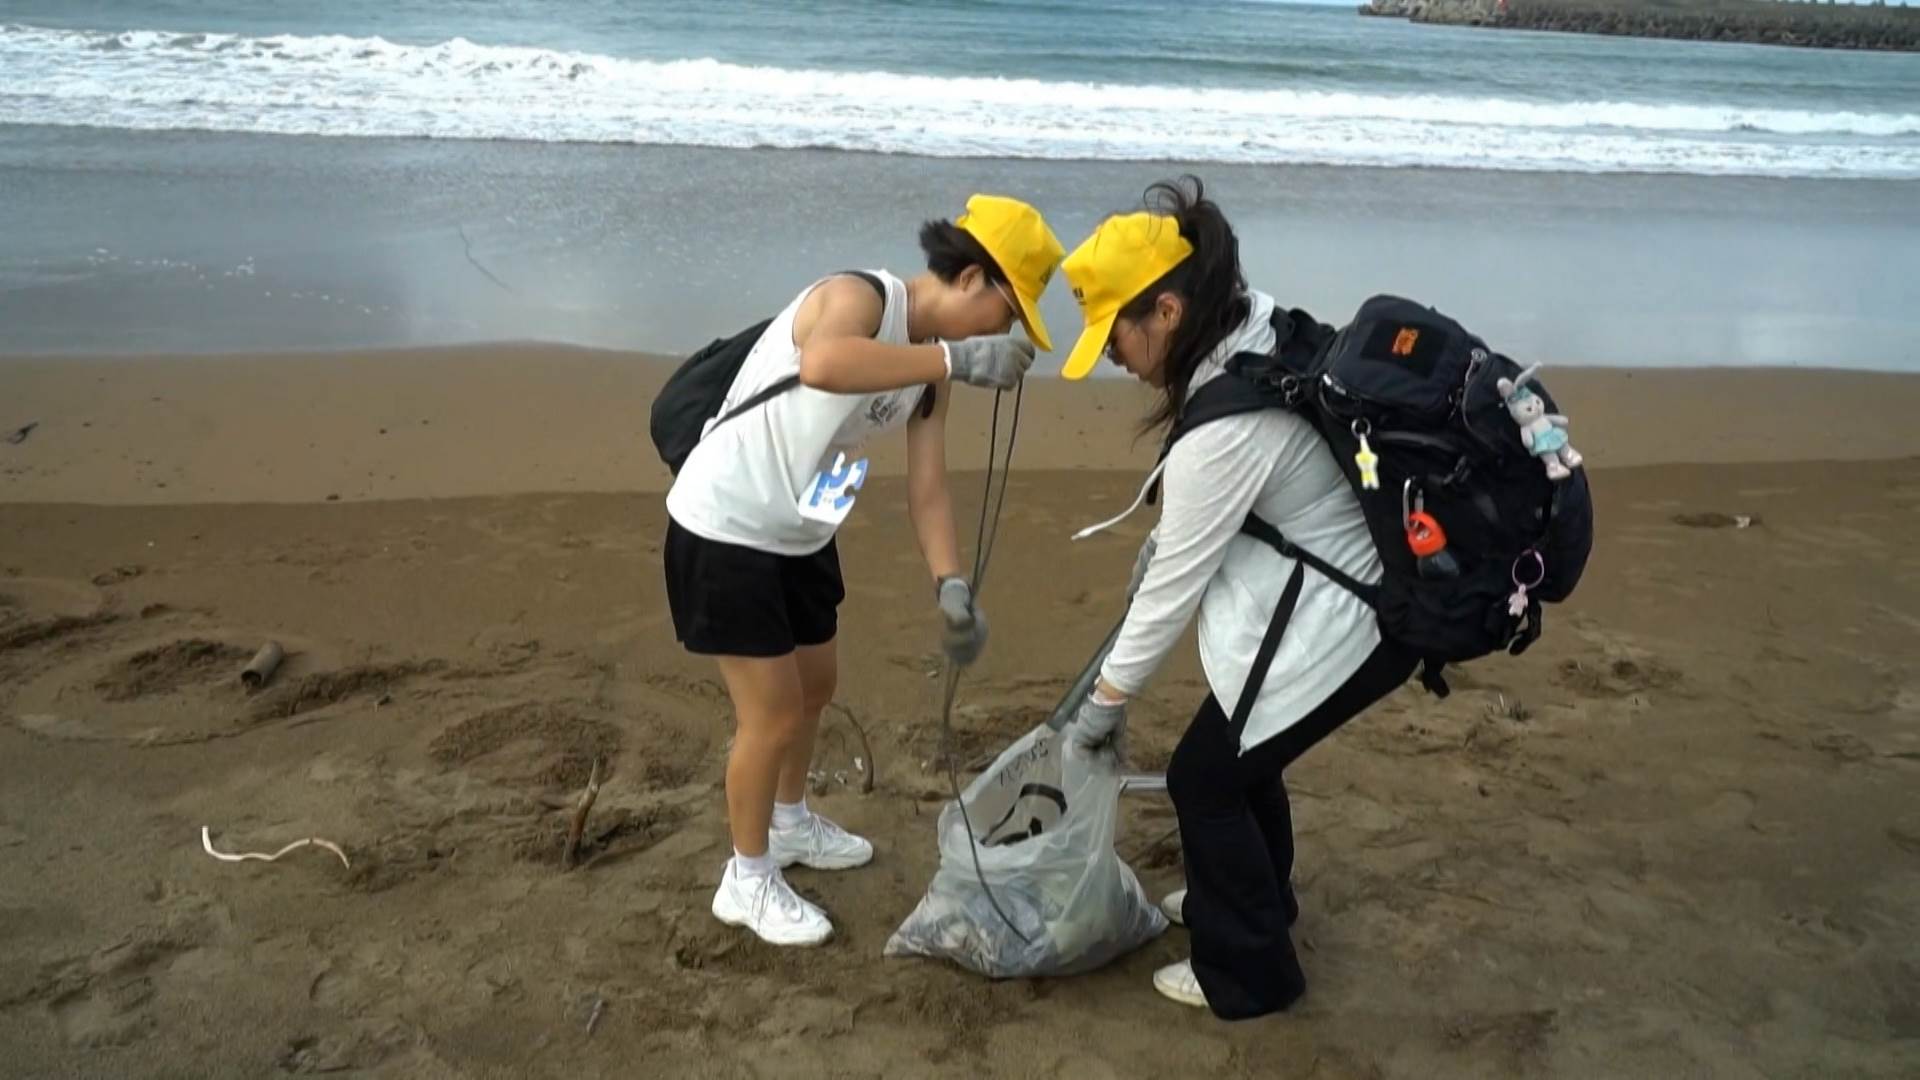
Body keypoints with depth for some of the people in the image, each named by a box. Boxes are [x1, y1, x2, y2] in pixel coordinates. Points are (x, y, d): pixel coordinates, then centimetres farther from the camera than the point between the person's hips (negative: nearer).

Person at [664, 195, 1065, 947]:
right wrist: (957, 359, -46)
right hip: (725, 531, -9)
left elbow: (927, 488, -2)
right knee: (774, 712, -1)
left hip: (800, 536, 9)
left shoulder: (928, 366, 1)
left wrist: (952, 586, -16)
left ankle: (790, 825, 48)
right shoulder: (858, 296, -24)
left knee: (816, 687, 23)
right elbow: (822, 366, -50)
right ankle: (748, 880, 20)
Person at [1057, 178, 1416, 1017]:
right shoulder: (1264, 335, -4)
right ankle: (1258, 899, 49)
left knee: (1204, 776, 5)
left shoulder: (1228, 425, -31)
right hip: (1357, 592, 9)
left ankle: (1246, 972, 23)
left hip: (1341, 626, -9)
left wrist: (1106, 699, -8)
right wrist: (1163, 534, 11)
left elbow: (1176, 580, -20)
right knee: (1242, 750, 25)